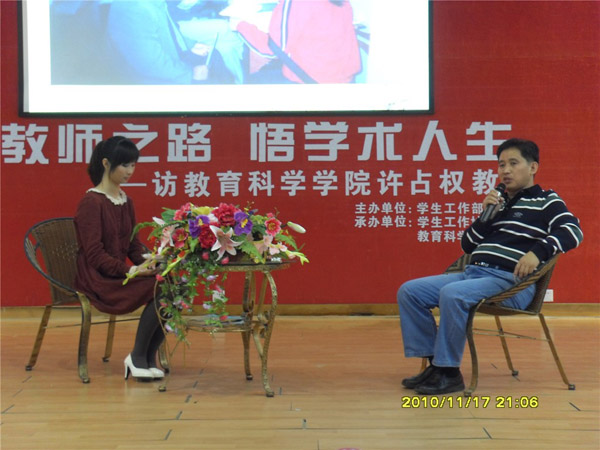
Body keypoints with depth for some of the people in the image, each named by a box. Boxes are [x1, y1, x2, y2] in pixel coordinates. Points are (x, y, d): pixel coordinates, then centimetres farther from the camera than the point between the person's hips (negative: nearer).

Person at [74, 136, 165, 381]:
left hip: (120, 275, 7)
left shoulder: (126, 202, 12)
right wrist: (130, 270, -24)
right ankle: (137, 357, -9)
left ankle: (150, 357, -3)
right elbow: (94, 254, -17)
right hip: (97, 280, -7)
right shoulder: (91, 202, -11)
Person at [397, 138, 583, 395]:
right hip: (472, 273, 8)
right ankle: (435, 363, -2)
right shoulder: (498, 202, 24)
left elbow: (572, 231, -10)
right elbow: (467, 246, 22)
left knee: (451, 294, -34)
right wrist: (486, 214, 7)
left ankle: (449, 372, -21)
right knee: (409, 291, -5)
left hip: (511, 282, -7)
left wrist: (538, 251, -26)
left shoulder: (546, 201, 7)